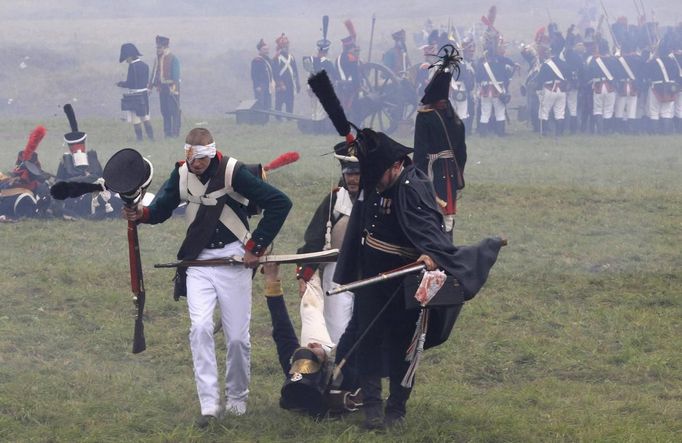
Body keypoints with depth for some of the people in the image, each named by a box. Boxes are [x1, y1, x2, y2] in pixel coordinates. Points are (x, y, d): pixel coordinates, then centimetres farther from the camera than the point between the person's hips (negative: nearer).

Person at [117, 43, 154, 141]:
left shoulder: (133, 66, -17)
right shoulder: (145, 65, 6)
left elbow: (130, 83, -18)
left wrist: (120, 84, 1)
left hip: (134, 96, -7)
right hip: (144, 95, 7)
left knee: (136, 119, 3)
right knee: (145, 117, 16)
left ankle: (139, 137, 6)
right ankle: (150, 136, 17)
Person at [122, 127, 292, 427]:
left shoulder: (233, 172, -16)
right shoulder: (181, 174, -1)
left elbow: (280, 203, -14)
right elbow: (161, 208, 7)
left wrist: (256, 247, -12)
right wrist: (142, 213, -18)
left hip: (233, 260, -3)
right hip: (198, 262, 3)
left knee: (237, 337, 2)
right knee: (200, 328, -13)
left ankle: (237, 399, 25)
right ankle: (209, 405, -10)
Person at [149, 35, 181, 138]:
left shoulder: (173, 58, -9)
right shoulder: (157, 59, 13)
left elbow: (176, 74, -15)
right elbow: (154, 73, 17)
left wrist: (173, 87, -24)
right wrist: (150, 87, 13)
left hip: (171, 88, -7)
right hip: (162, 88, 7)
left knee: (173, 110, -5)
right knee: (164, 111, 8)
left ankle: (175, 132, -3)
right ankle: (167, 132, 13)